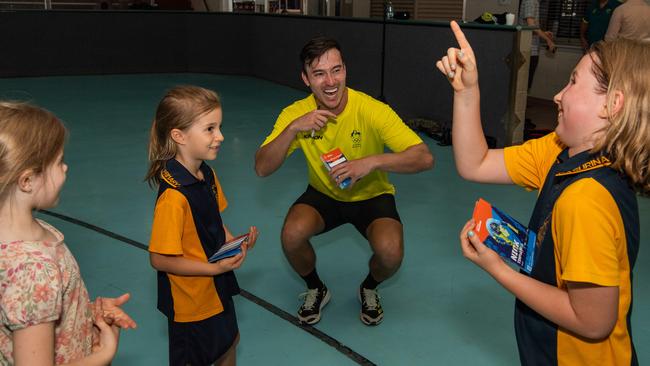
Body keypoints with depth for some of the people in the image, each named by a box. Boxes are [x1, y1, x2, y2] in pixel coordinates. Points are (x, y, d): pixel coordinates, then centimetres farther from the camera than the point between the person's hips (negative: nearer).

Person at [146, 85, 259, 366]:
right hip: (190, 299, -8)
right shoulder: (174, 195, -32)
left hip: (215, 288, 8)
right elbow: (160, 259, -27)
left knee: (228, 343, 29)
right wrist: (215, 268, -28)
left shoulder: (206, 174, -5)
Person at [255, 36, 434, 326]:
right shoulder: (296, 113, -17)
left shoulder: (372, 110, -26)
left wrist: (373, 161, -45)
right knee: (291, 235, -26)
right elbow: (262, 169, -23)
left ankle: (369, 289, 11)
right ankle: (316, 290, 8)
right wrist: (293, 128, -37)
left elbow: (424, 158, -30)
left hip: (371, 195, -2)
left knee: (391, 252, -28)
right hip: (324, 194, 2)